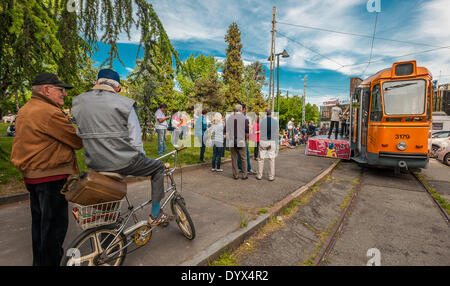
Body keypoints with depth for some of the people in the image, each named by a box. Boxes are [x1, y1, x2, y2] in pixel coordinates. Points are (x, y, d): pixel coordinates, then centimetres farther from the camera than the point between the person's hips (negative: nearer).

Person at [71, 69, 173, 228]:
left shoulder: (78, 102, 6)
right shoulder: (124, 103, -10)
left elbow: (81, 134, 13)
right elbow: (135, 139, -8)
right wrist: (141, 159, 9)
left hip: (94, 165, 7)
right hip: (123, 163, -6)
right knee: (158, 167, 16)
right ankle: (155, 215, 18)